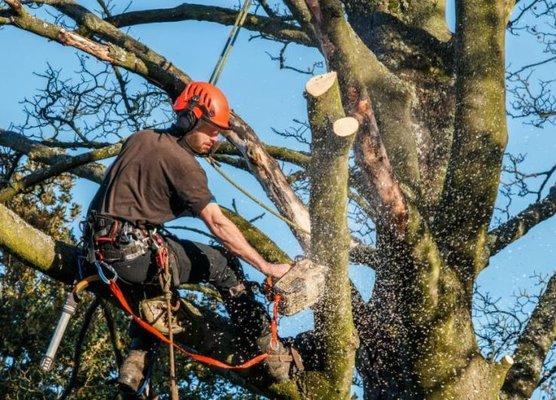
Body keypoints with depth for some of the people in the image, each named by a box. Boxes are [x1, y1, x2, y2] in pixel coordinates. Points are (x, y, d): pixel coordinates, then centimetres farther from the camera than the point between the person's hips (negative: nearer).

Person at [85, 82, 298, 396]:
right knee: (224, 263, 4)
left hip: (102, 249, 8)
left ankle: (136, 363, 21)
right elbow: (218, 224, -14)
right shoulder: (183, 163, -9)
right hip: (137, 252, -8)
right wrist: (267, 268, -12)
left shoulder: (140, 138, 14)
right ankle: (273, 354, 5)